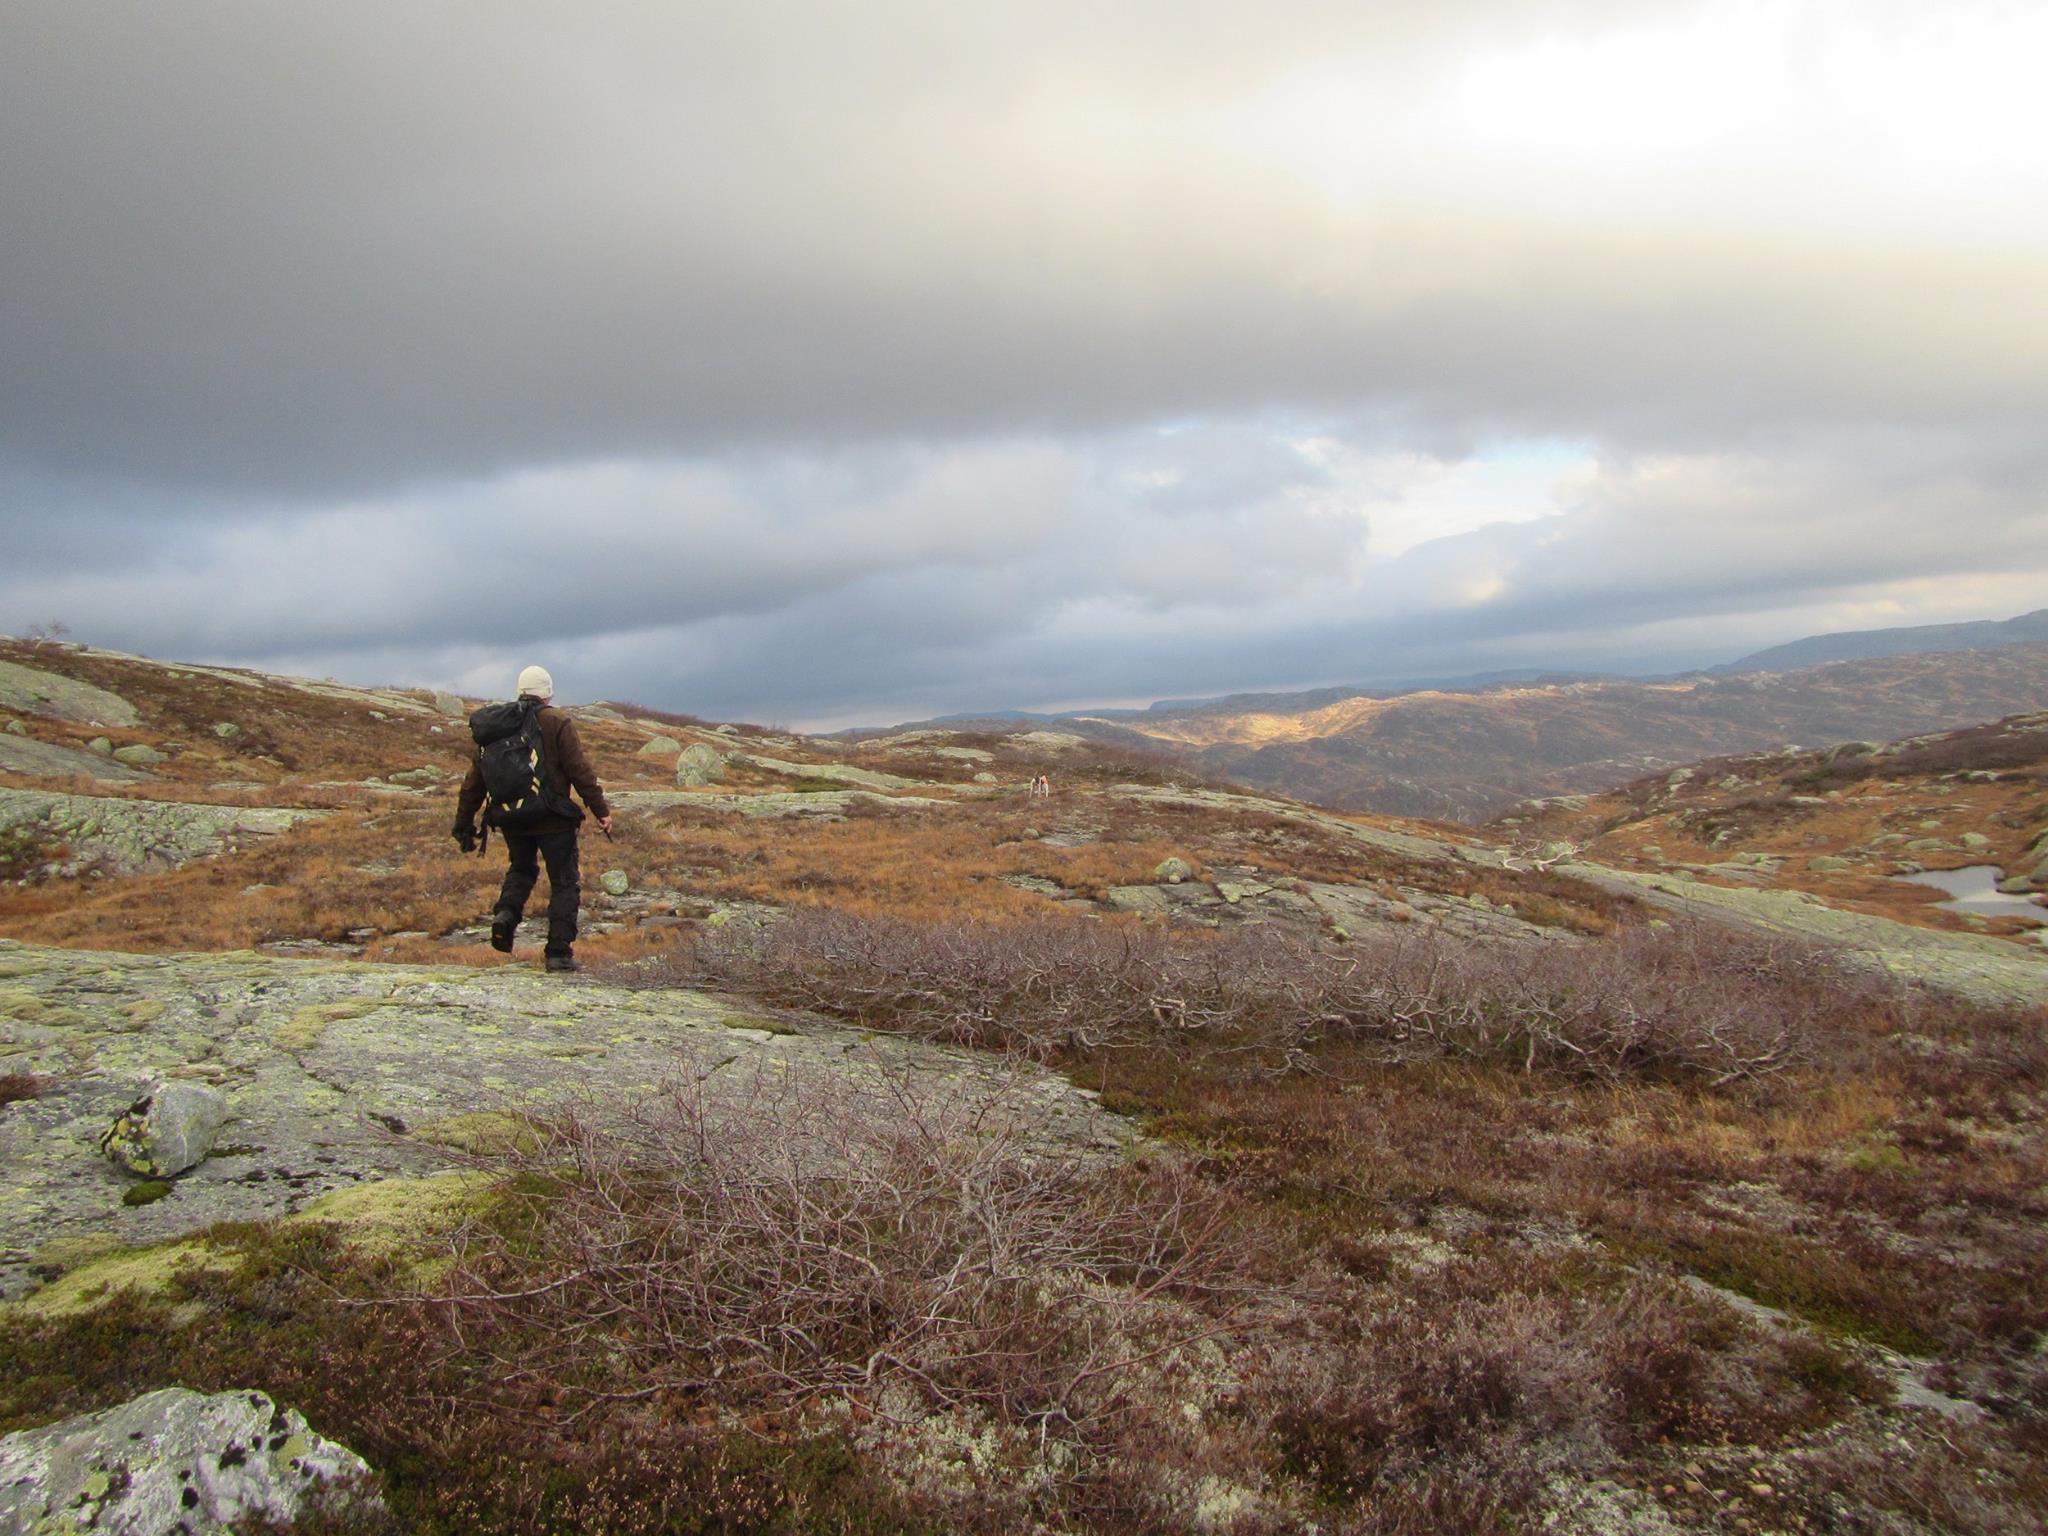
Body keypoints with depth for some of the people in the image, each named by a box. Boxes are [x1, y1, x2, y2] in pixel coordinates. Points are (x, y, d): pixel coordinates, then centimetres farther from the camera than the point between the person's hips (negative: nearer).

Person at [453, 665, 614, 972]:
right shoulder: (558, 723, -6)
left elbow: (475, 778, 9)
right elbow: (581, 771, -12)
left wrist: (464, 821, 15)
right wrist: (601, 810, -7)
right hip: (553, 820, -4)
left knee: (521, 869, 28)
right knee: (565, 883, 5)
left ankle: (506, 913, 2)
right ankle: (559, 952, 1)